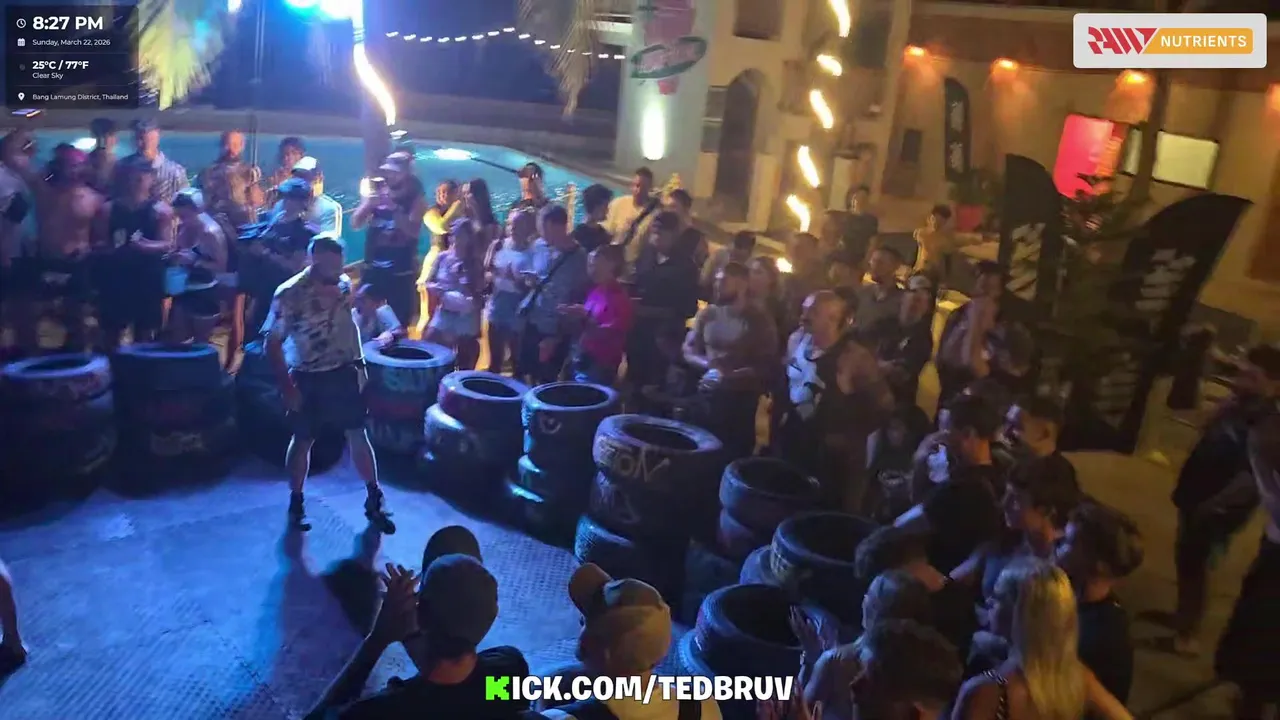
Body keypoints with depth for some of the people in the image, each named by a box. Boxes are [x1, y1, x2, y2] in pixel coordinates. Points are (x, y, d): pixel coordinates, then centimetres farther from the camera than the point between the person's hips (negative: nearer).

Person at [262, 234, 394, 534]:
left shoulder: (344, 285, -4)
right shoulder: (290, 294, -18)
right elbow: (273, 343, -15)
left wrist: (359, 363, 11)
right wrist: (286, 387, -16)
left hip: (344, 372, 3)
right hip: (308, 379, -3)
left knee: (357, 435, 8)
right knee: (303, 441, 10)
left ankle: (374, 500, 19)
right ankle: (296, 502, 29)